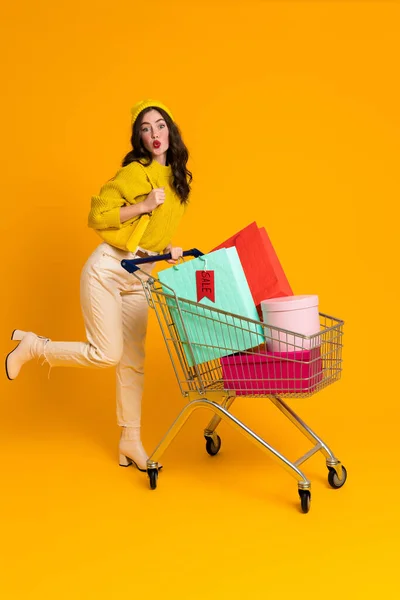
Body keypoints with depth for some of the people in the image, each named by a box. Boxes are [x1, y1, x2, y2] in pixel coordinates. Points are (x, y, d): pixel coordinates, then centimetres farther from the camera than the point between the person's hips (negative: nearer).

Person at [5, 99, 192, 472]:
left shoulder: (176, 177, 11)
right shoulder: (134, 172, -11)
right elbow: (96, 217, -15)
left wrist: (168, 250, 2)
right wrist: (142, 206, -21)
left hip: (139, 277, 7)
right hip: (108, 269, -7)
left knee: (132, 359, 6)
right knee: (106, 354, -11)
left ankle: (130, 441, 14)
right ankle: (32, 346, 10)